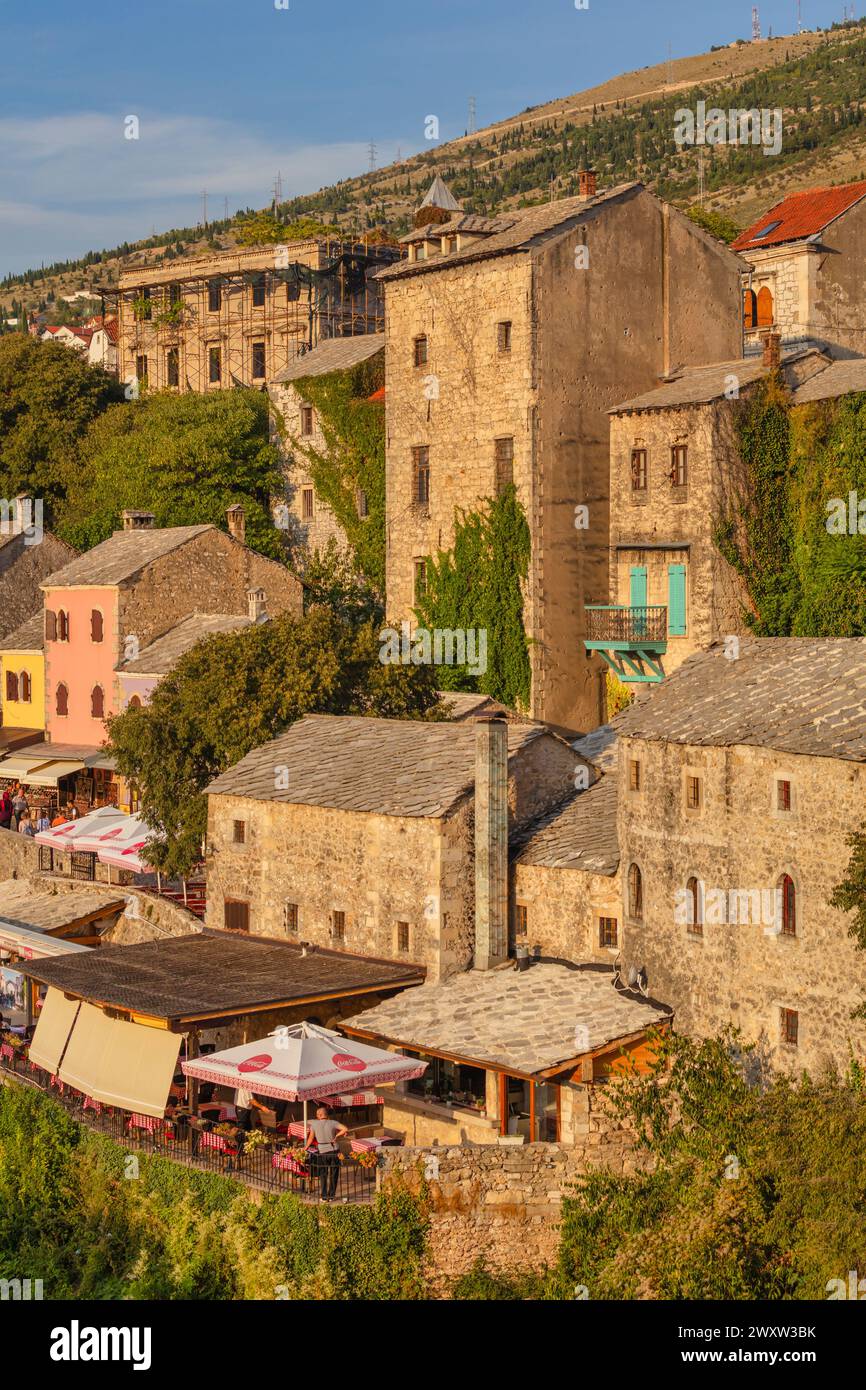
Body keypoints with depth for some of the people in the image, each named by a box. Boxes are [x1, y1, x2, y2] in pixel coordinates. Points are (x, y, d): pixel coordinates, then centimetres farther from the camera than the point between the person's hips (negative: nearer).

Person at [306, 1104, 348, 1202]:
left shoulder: (314, 1124, -4)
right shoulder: (332, 1123, -5)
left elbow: (311, 1138, 4)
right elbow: (345, 1129, -14)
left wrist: (306, 1147, 20)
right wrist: (336, 1136, -3)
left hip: (322, 1152, 0)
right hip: (334, 1151, 0)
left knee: (323, 1175, 14)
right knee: (333, 1175, 12)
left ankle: (324, 1197, 12)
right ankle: (331, 1196, 14)